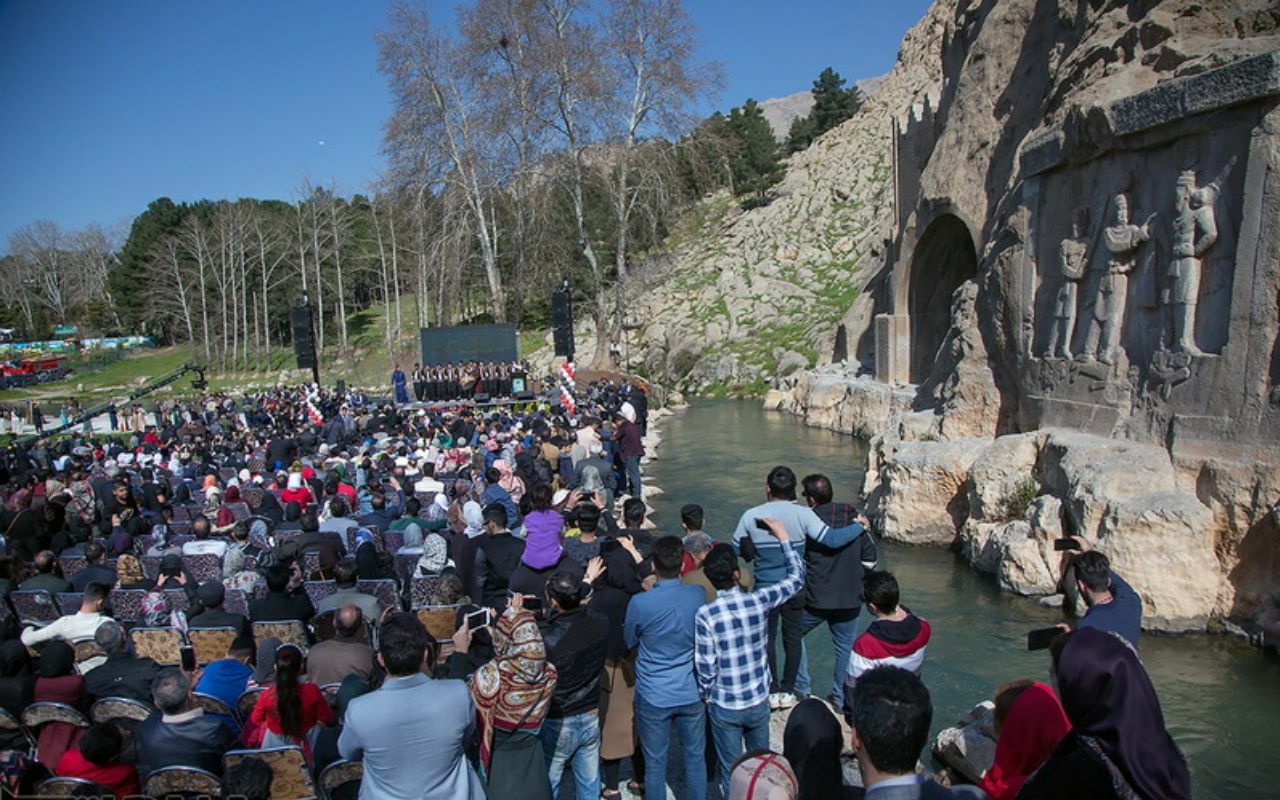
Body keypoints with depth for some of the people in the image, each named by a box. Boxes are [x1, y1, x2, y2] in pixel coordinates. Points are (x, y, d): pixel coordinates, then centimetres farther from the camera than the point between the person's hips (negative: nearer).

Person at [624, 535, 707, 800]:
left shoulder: (640, 603, -21)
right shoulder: (699, 595, -12)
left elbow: (629, 641, -2)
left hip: (654, 697, -2)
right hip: (692, 693, 2)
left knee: (655, 763, 14)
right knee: (695, 758, 18)